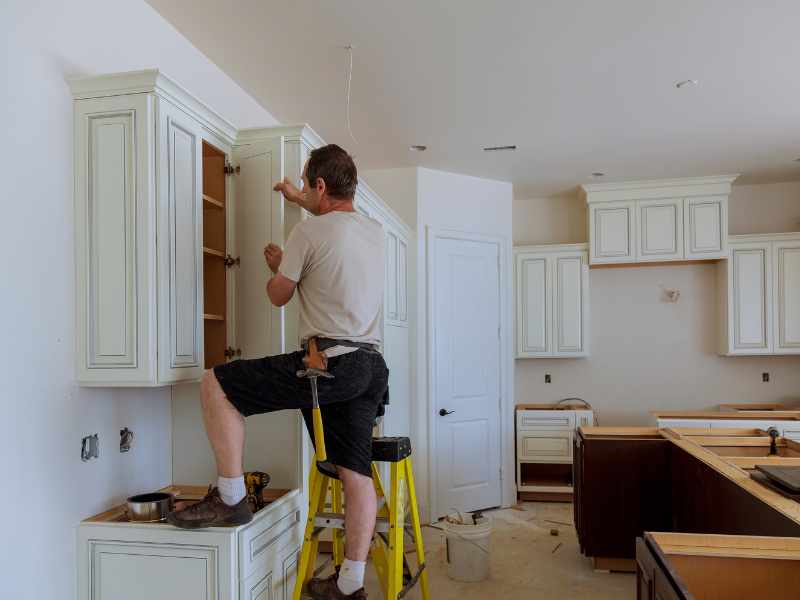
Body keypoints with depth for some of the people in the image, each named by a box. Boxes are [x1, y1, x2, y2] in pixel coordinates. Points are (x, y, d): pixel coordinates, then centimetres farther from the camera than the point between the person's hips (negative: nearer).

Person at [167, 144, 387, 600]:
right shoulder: (376, 230, 15)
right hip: (370, 367, 8)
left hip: (328, 362, -8)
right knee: (358, 473, 9)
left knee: (216, 385, 2)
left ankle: (231, 498, 6)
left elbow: (279, 295, 6)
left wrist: (277, 266, 27)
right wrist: (299, 199, 51)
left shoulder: (309, 231, -6)